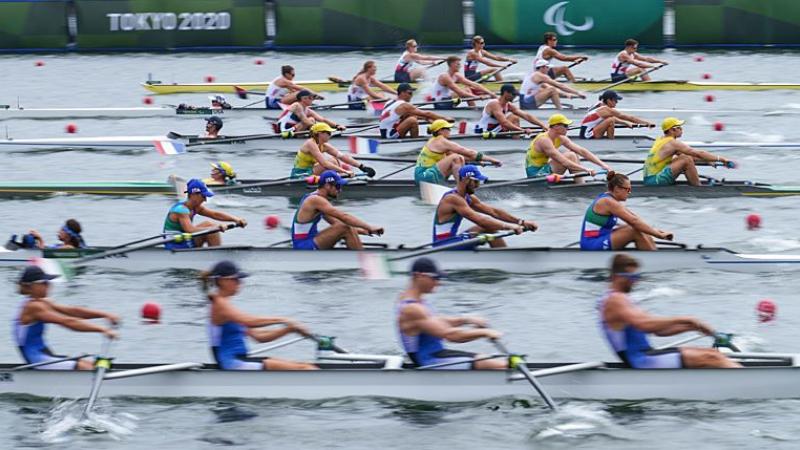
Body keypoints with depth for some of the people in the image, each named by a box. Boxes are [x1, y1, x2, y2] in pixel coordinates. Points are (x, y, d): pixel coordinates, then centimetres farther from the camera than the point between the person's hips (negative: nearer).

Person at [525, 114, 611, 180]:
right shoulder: (544, 140, -23)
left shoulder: (560, 139, 4)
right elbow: (563, 162, -29)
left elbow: (582, 151, 0)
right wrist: (585, 169, -33)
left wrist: (602, 164, -7)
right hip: (535, 174, -9)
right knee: (571, 156, -18)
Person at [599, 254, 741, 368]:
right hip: (641, 361, -10)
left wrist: (692, 326, 7)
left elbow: (658, 329, 19)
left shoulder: (621, 299, 22)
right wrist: (680, 320, -22)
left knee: (712, 353, 3)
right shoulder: (615, 301, -11)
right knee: (709, 358, -16)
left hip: (644, 356, 10)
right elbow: (644, 325, -28)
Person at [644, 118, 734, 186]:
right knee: (687, 160, -17)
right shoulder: (672, 143, -14)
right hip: (654, 181, -10)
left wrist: (708, 159, 15)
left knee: (684, 157, 15)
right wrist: (720, 159, -12)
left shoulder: (662, 140, 15)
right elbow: (699, 154, -16)